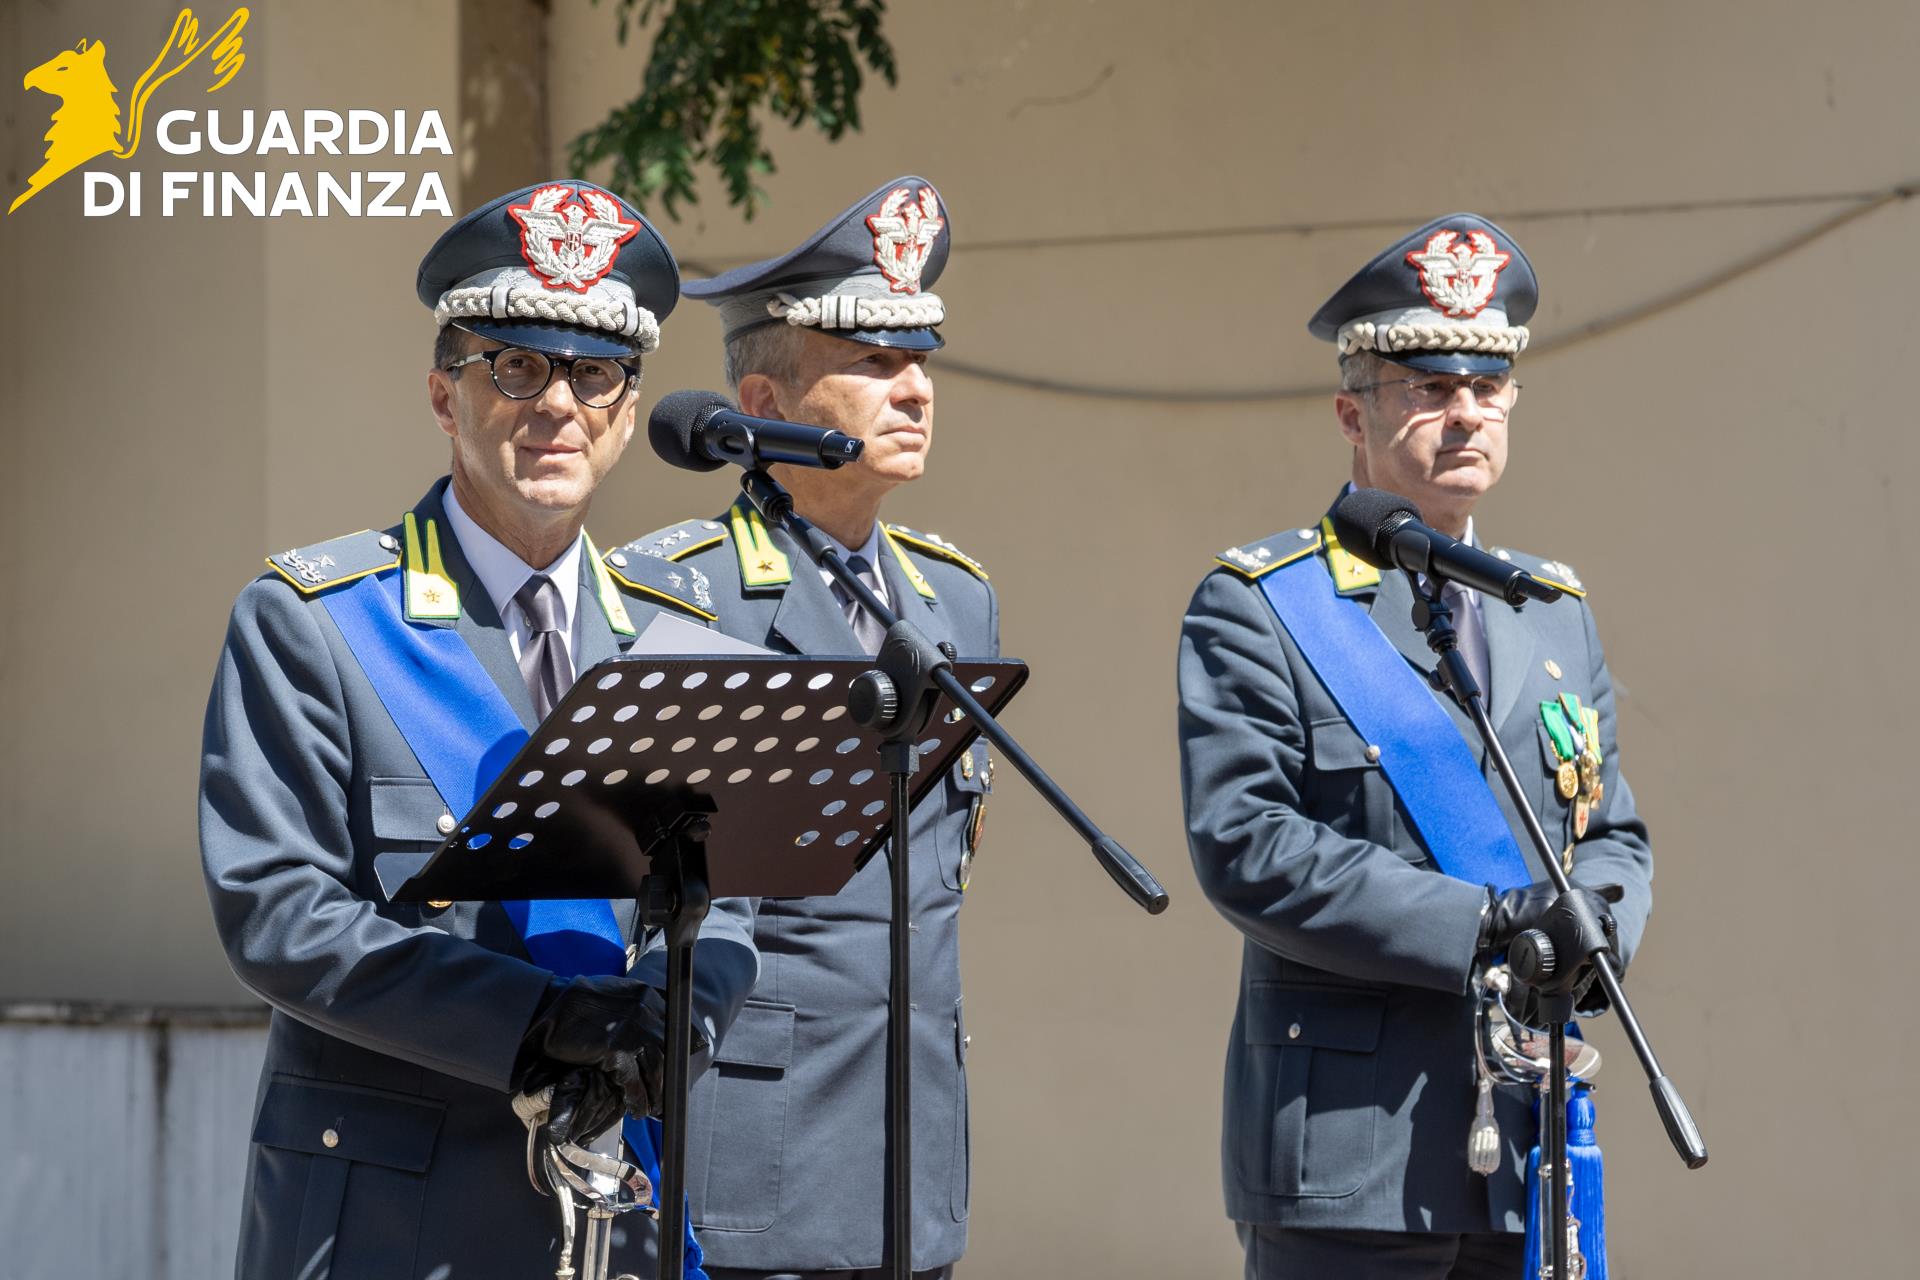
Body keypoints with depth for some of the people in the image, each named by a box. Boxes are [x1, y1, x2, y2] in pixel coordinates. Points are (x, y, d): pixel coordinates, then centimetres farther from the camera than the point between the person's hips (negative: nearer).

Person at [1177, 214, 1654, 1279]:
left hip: (1530, 1150, 6)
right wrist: (1480, 925, -19)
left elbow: (1611, 832, 19)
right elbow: (1247, 846, -13)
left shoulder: (1557, 614, 18)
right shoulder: (1255, 610, -2)